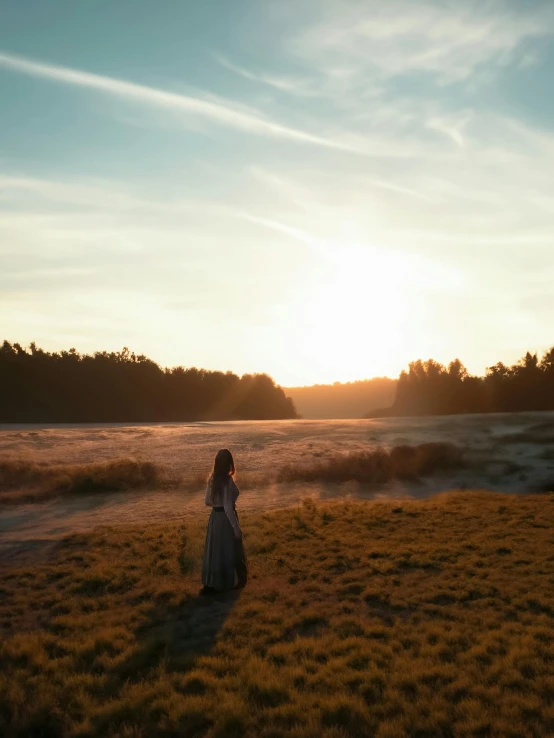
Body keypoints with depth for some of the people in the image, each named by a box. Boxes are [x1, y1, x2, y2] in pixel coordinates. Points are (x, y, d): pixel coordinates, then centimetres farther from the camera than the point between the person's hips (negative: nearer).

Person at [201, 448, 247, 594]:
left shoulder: (212, 478, -1)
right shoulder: (228, 481, -22)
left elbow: (208, 501, 8)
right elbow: (228, 508, -23)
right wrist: (236, 528, -16)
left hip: (214, 518, 6)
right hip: (226, 519, -6)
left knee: (213, 551, 15)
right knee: (230, 551, 12)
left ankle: (210, 585, 20)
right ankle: (228, 582, 26)